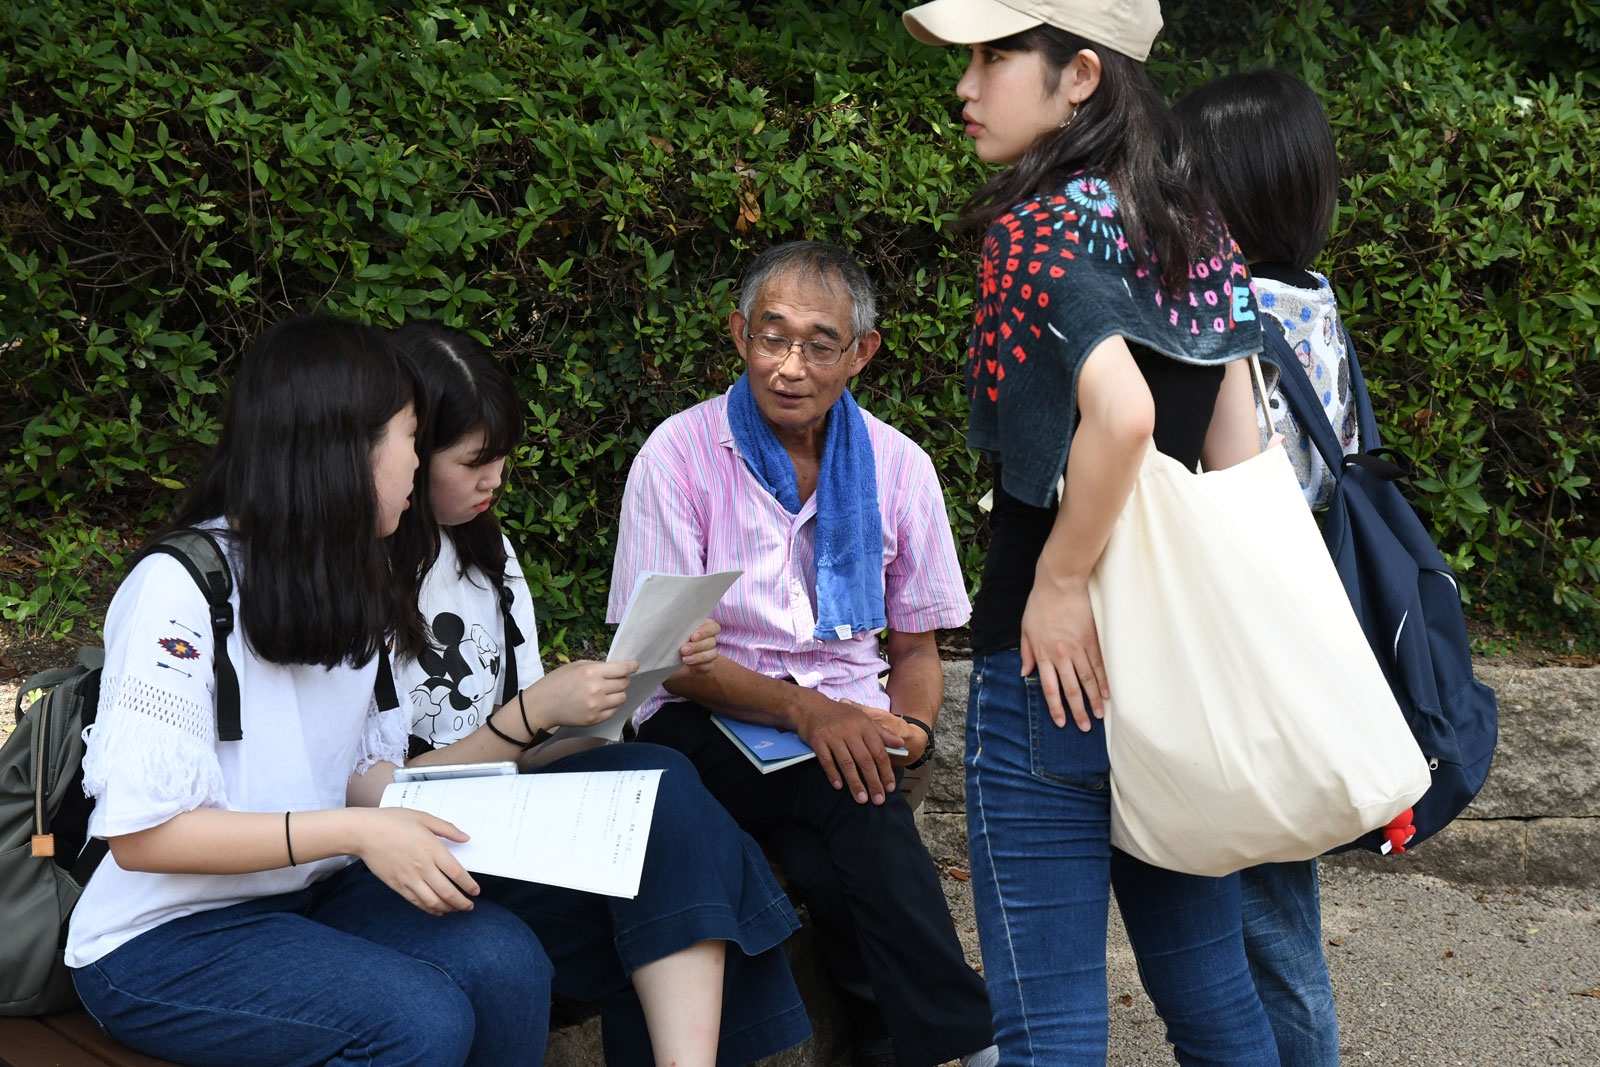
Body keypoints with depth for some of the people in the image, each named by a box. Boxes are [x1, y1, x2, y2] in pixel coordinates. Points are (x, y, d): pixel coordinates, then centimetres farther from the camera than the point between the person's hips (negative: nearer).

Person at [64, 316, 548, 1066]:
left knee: (507, 962, -20)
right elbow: (142, 834, -20)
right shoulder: (181, 590, -17)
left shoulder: (353, 589, 10)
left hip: (310, 893, 7)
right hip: (163, 943, -7)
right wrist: (354, 833, -25)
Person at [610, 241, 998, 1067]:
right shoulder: (680, 453, -2)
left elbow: (915, 648, 16)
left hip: (845, 714, 2)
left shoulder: (898, 466, 8)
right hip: (710, 716, -2)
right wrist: (804, 709, -20)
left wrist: (909, 727, -8)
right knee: (860, 816, -33)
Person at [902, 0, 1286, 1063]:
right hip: (1187, 661, 8)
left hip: (1056, 663, -8)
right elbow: (1239, 454, 8)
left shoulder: (1038, 229, -14)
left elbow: (1120, 412, -31)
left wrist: (1059, 584, -18)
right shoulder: (1198, 236, 9)